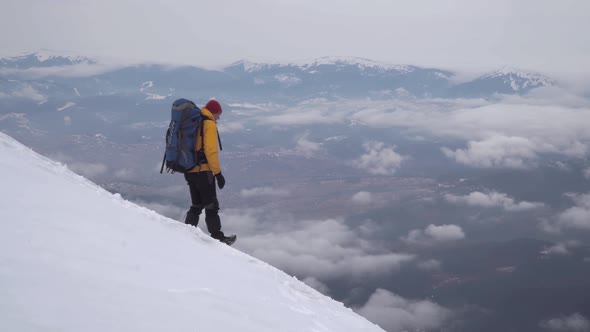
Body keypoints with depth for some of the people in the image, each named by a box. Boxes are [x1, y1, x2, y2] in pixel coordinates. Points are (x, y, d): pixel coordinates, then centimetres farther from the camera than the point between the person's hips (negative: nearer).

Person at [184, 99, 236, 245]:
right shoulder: (209, 123, -10)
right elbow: (210, 150, -18)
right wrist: (218, 173, -16)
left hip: (189, 171, 8)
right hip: (203, 171, -8)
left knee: (196, 205, 17)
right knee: (211, 206, 0)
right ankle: (217, 237, 5)